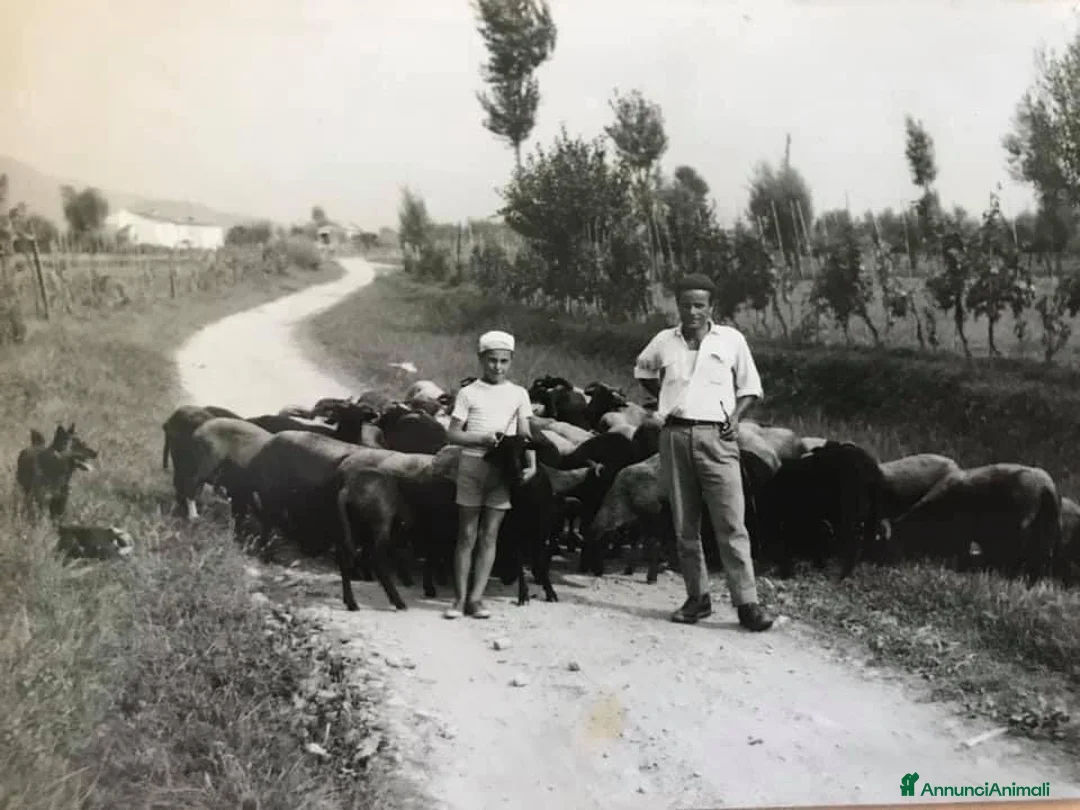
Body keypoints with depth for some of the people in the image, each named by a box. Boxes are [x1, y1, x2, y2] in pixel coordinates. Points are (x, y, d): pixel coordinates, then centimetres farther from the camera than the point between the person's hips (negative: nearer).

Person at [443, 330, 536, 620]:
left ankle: (476, 598, 6)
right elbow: (452, 434, -1)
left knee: (489, 535, 3)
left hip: (504, 468, 2)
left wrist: (531, 463, -10)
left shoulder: (518, 394, 8)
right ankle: (459, 598, 5)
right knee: (467, 535, 2)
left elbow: (525, 435, 6)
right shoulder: (469, 393, 2)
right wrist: (482, 438, -15)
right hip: (472, 464, -1)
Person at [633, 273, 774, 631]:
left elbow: (749, 387, 13)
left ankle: (746, 602, -7)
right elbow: (642, 370, 29)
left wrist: (735, 415, -4)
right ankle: (697, 598, 16)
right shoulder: (664, 341, 9)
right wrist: (665, 399, 14)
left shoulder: (731, 339, 5)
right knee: (684, 525, 6)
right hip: (675, 435, 3)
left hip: (716, 437, -2)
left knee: (731, 524, -9)